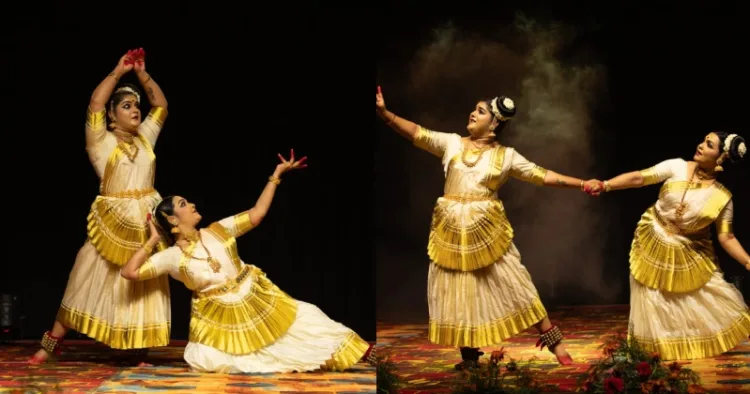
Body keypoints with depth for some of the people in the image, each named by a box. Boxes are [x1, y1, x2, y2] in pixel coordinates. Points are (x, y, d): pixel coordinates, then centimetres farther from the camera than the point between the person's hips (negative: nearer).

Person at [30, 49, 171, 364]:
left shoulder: (145, 137, 12)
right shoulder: (102, 141, -2)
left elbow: (161, 105, 14)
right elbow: (95, 104, -14)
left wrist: (142, 73, 5)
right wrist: (118, 72, -7)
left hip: (146, 221, 4)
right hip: (113, 221, -4)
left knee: (145, 285, 4)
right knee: (88, 279, -2)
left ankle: (141, 350, 10)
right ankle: (52, 343, 7)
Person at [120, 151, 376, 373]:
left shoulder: (218, 231, 1)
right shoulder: (172, 257, -8)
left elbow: (257, 214, 0)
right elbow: (129, 272, -15)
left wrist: (277, 173, -1)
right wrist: (152, 241, -11)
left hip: (258, 301, 2)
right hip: (220, 319, -2)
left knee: (304, 317, -7)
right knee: (206, 363, -23)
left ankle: (364, 352, -1)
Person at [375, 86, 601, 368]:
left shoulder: (506, 155, 2)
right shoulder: (452, 143, 5)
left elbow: (542, 176, 1)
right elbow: (416, 133, -4)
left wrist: (581, 184, -7)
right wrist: (383, 112, -17)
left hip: (487, 229, -2)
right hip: (452, 230, 2)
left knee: (514, 286, -1)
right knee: (458, 292, 6)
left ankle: (556, 345, 7)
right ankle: (470, 356, 18)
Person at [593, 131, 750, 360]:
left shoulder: (722, 197, -13)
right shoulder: (677, 167, -14)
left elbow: (726, 238, -11)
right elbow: (638, 178, -17)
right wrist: (605, 185, -29)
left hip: (691, 257, 0)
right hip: (652, 246, 0)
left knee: (723, 304, 1)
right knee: (653, 306, 7)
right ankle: (659, 349, 25)